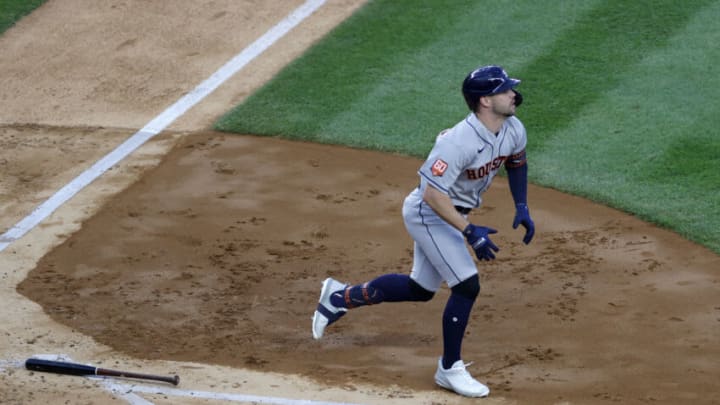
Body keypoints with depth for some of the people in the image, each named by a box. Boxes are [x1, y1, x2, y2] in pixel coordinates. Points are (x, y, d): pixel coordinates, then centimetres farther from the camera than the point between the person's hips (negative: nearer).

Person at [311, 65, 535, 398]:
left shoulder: (513, 130, -9)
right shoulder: (460, 141, -34)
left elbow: (516, 162, 14)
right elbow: (433, 194, -33)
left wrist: (521, 207, 3)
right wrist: (470, 232, -35)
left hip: (449, 214, 9)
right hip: (428, 213, -9)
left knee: (421, 289, 20)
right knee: (467, 285, -14)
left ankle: (341, 296, 36)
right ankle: (449, 369, 3)